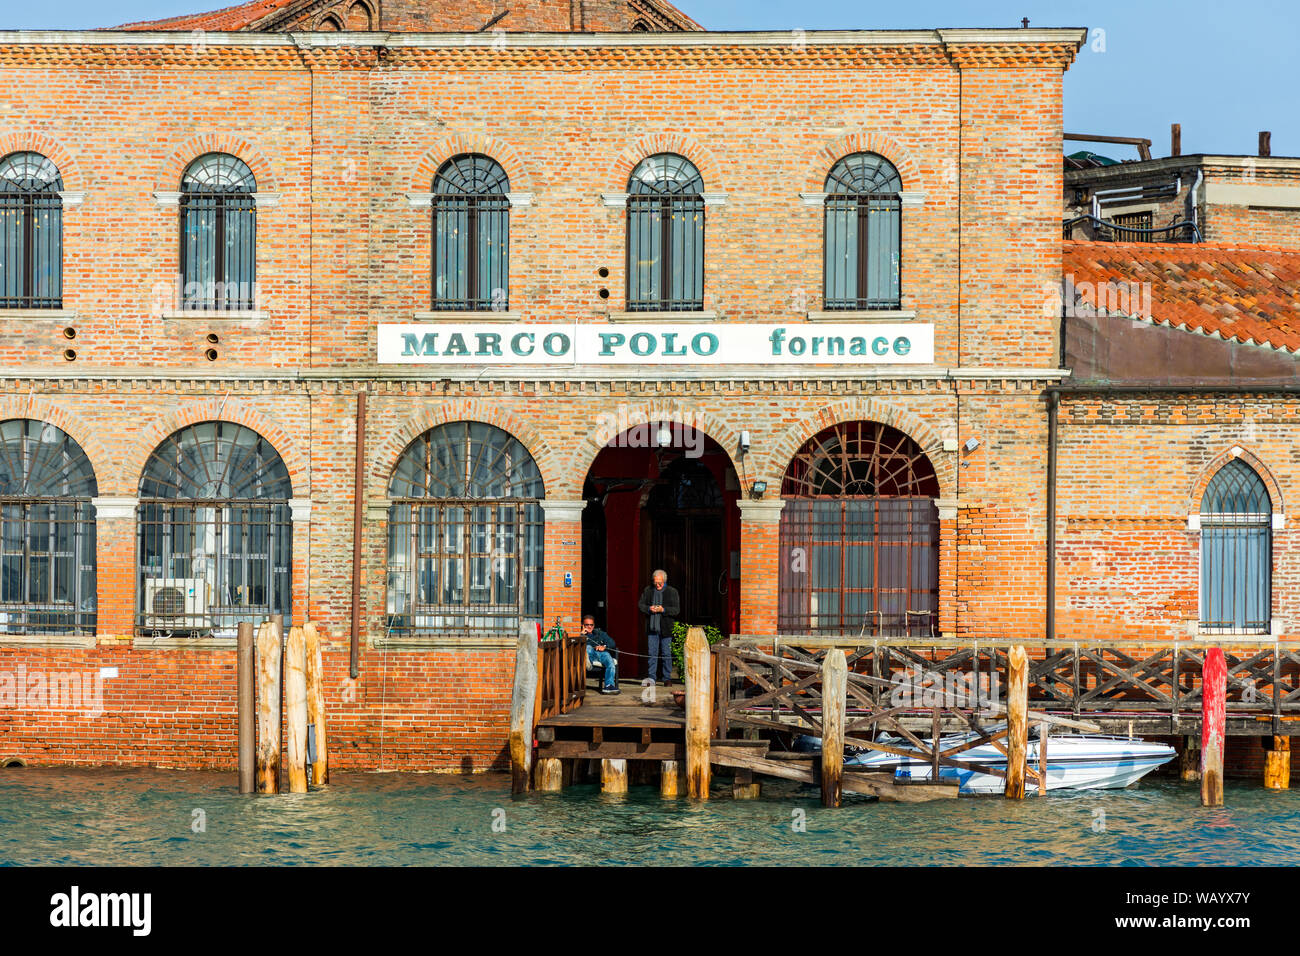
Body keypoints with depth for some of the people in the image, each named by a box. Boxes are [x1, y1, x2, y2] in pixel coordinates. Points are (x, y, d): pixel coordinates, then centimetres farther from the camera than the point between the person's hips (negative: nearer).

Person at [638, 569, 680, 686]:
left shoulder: (672, 592, 0)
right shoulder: (648, 591, 8)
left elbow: (677, 610, -3)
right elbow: (640, 604, 10)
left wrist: (663, 609, -18)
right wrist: (649, 609, -11)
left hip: (666, 628, -2)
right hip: (652, 628, 2)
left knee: (666, 654, 2)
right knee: (652, 653, 2)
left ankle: (667, 678, 9)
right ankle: (651, 677, 6)